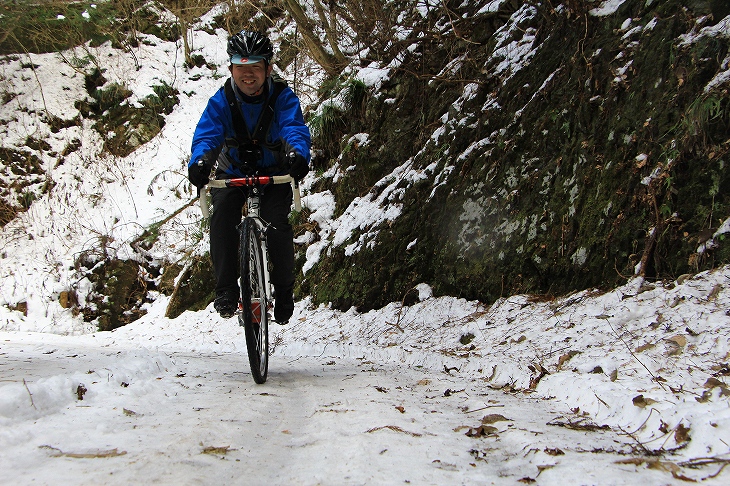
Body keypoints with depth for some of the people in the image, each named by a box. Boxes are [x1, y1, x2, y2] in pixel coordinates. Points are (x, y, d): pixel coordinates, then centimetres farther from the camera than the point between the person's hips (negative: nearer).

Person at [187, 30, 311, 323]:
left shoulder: (283, 97, -16)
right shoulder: (221, 101, -13)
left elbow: (295, 128, -32)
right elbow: (206, 134, -27)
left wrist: (297, 154, -55)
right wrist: (199, 161, -50)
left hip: (274, 174, -1)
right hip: (232, 174, 1)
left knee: (277, 224, -22)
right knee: (222, 213, -26)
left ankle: (284, 290, 0)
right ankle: (226, 290, -18)